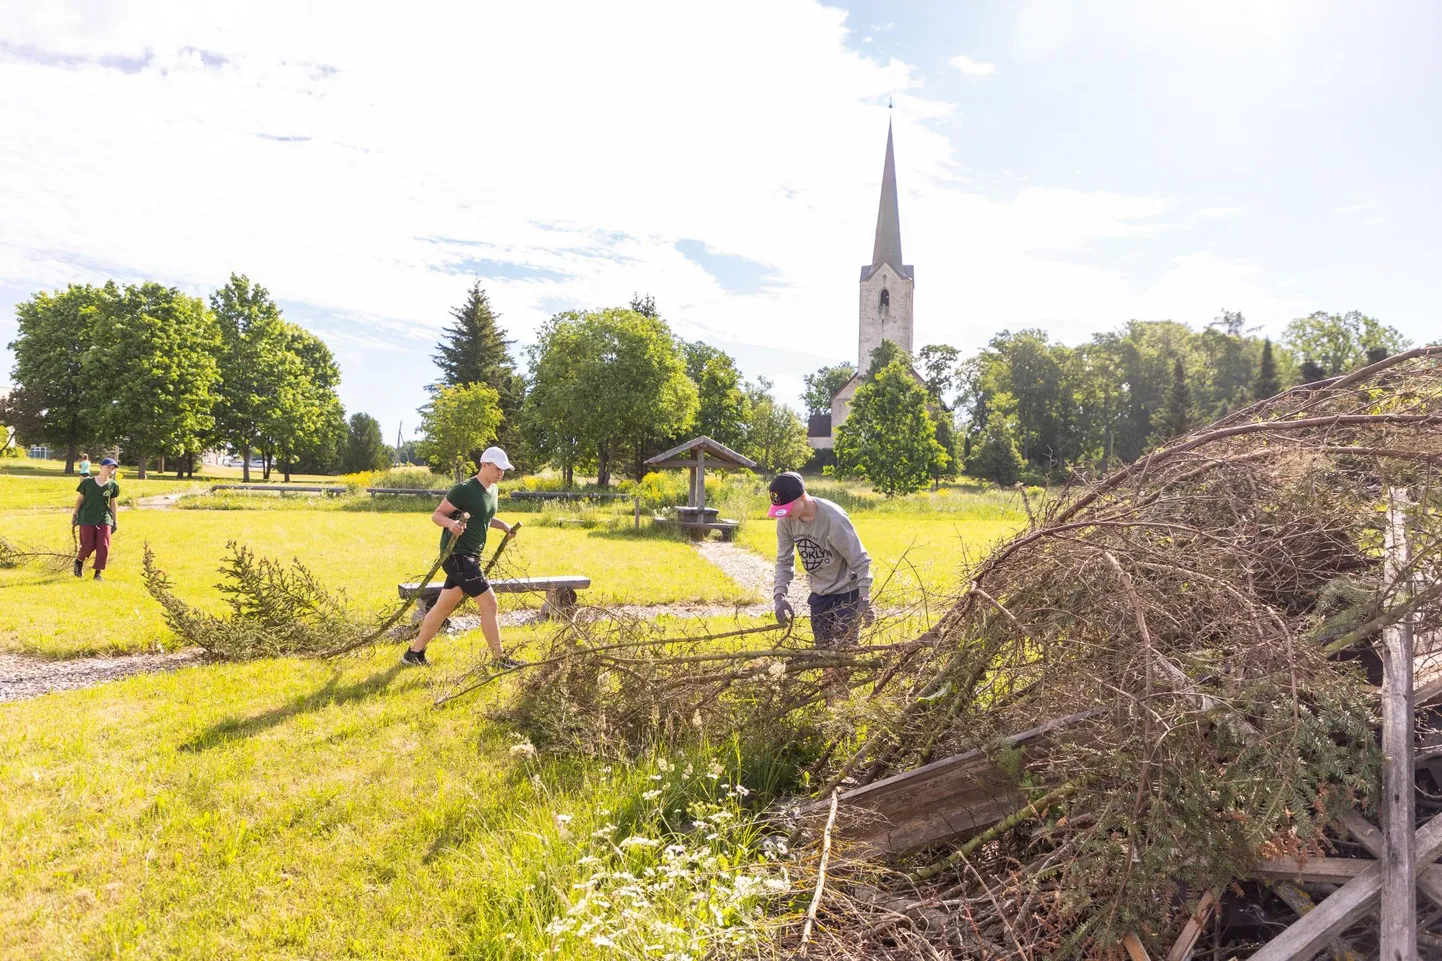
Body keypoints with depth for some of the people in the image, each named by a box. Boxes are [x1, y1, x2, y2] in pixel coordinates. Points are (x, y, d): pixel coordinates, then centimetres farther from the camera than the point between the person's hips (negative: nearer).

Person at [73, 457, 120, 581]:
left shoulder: (113, 485, 3)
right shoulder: (87, 482, -3)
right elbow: (80, 498, 7)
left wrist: (115, 521, 10)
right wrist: (75, 514, 10)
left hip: (105, 518, 2)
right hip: (87, 518, -2)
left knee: (104, 546, -8)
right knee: (89, 546, -4)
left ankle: (98, 573, 4)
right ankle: (79, 561, 29)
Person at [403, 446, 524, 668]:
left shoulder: (492, 491, 12)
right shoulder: (464, 490, -15)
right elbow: (436, 515, -12)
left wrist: (503, 525, 13)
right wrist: (450, 523, -32)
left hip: (470, 556, 9)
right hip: (457, 554, -9)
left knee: (445, 606, 13)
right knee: (488, 602, -9)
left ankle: (414, 653, 24)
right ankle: (499, 659, 0)